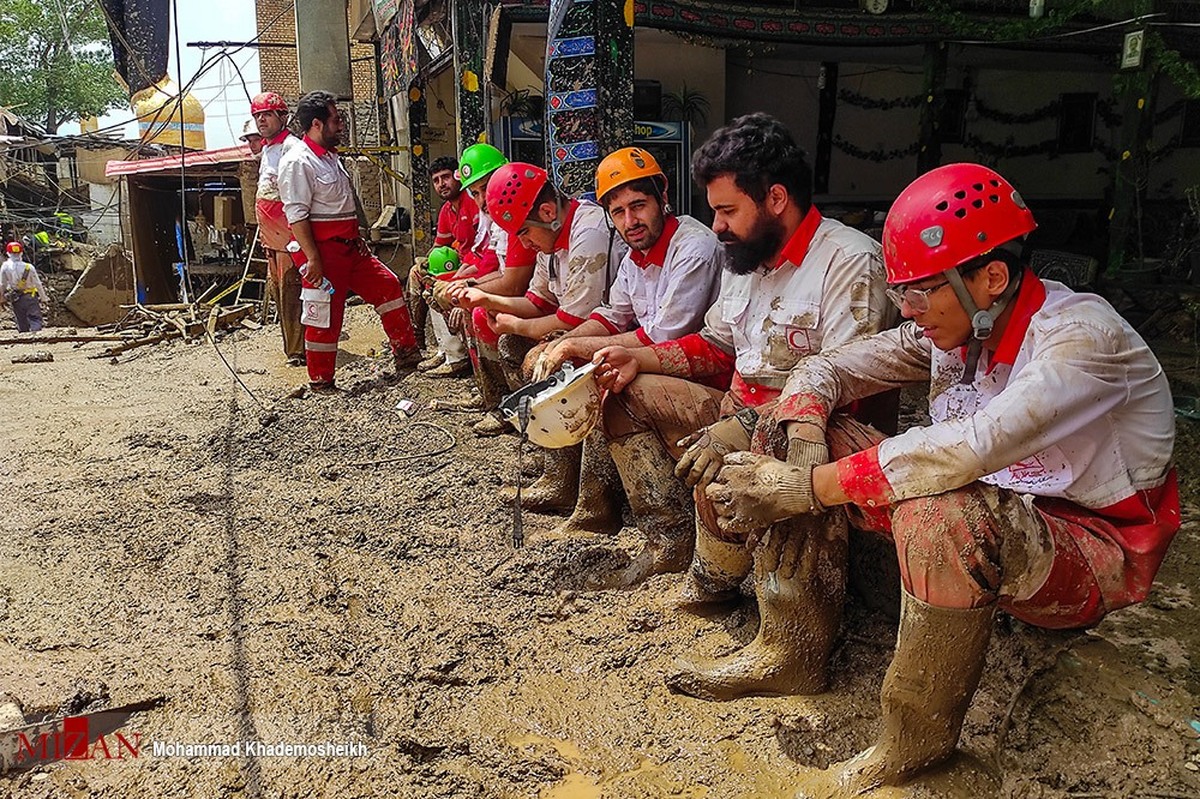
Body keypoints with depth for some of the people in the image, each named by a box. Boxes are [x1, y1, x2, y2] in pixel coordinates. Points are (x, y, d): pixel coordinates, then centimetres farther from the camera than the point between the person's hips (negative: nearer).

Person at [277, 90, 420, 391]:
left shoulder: (330, 157, 16)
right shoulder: (298, 161, -15)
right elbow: (296, 215, -21)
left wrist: (357, 239, 19)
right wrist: (313, 259, -24)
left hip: (347, 247, 10)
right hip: (322, 251, -9)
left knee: (388, 285, 10)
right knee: (326, 316, -2)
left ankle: (406, 354, 19)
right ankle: (320, 382, 12)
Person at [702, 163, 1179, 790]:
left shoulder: (1084, 338, -25)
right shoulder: (952, 327, -3)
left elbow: (969, 448, -40)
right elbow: (822, 370, -1)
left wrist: (805, 486, -37)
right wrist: (802, 444, -23)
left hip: (1095, 547, -7)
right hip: (996, 512, 7)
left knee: (936, 511, -40)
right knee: (816, 441, -6)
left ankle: (913, 747, -19)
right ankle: (795, 654, -3)